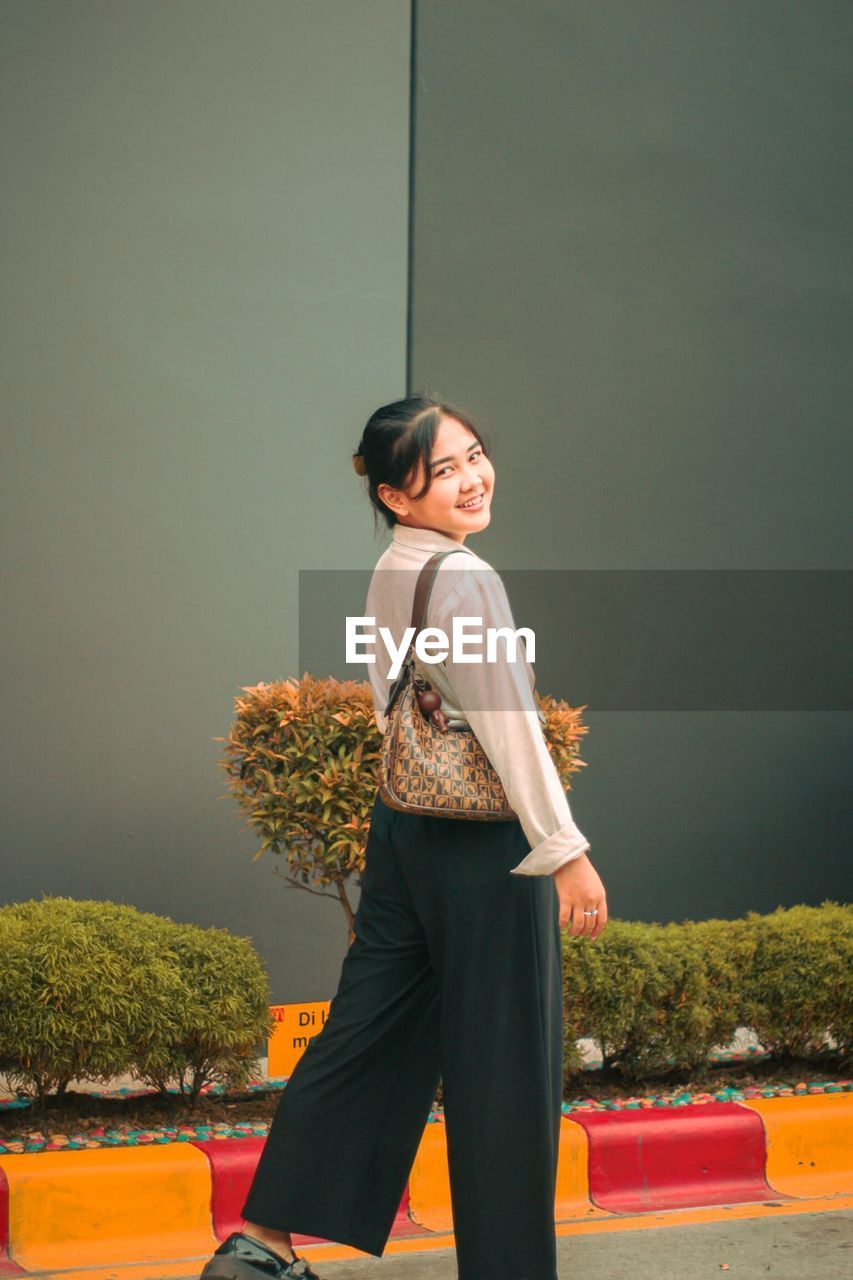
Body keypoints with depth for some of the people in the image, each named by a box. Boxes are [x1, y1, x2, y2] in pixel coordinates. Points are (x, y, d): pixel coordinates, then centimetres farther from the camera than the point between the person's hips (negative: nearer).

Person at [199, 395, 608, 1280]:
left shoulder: (389, 573, 10)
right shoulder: (464, 578, -17)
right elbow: (509, 727, -20)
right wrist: (565, 852, -17)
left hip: (401, 825, 9)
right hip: (482, 844, -9)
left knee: (365, 1033, 13)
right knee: (502, 1062, 3)